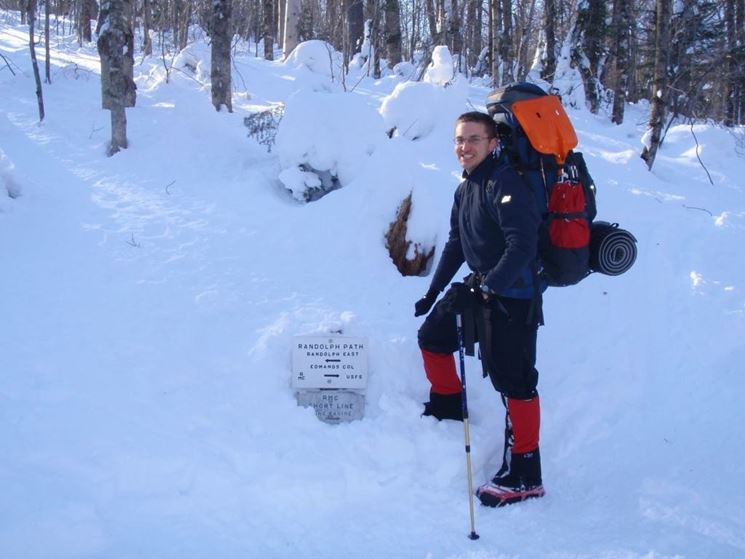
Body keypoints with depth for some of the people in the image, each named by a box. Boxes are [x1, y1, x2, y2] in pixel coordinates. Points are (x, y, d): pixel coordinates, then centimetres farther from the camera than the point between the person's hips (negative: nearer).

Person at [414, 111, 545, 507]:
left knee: (512, 380, -9)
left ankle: (524, 477, -3)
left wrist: (490, 285, -32)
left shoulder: (504, 183, -17)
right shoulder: (465, 189, 13)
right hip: (481, 287, 10)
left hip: (514, 294, -10)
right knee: (432, 335, 20)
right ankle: (447, 406, 42)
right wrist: (433, 292, 24)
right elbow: (455, 245, 23)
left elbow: (523, 244, -26)